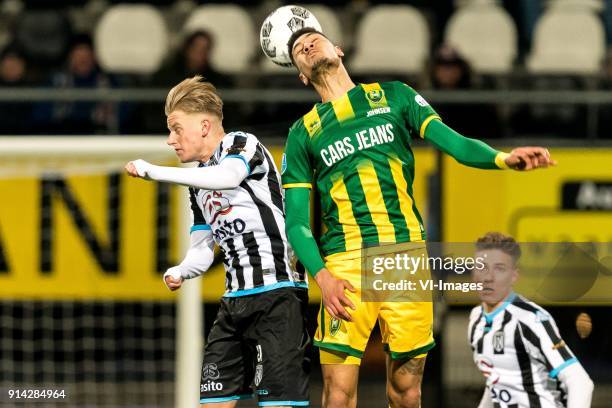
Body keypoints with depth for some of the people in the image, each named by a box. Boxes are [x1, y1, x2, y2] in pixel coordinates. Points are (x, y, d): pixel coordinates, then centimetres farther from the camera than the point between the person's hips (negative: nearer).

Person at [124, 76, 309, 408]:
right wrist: (180, 272, -3)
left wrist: (153, 171, -27)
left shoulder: (242, 144, -5)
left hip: (276, 292, -9)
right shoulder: (198, 184, 19)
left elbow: (226, 177, -29)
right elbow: (202, 250, 21)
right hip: (235, 300, 9)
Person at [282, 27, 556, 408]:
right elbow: (297, 222, 8)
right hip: (344, 263, -1)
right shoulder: (303, 132, 13)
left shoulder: (393, 96, 16)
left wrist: (503, 158, -18)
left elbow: (452, 141, 4)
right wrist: (322, 276, -10)